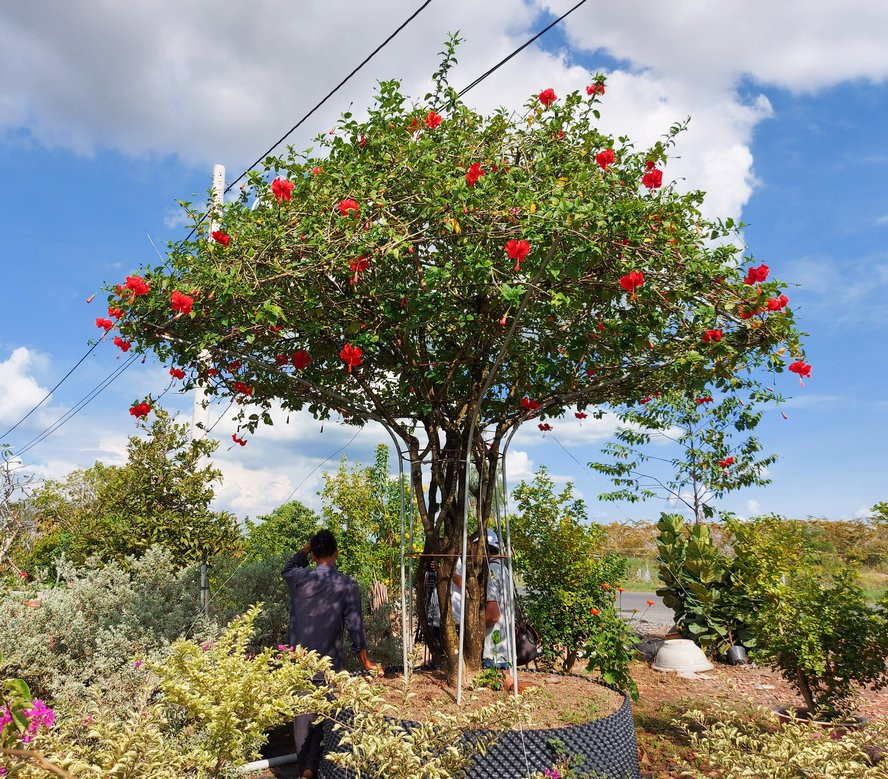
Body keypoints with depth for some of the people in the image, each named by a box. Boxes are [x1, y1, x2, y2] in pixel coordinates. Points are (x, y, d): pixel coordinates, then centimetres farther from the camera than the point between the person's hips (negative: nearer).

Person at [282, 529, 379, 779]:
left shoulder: (299, 578, -4)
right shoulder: (347, 584, -10)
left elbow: (286, 569, 23)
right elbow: (354, 623, -10)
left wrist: (305, 549, 16)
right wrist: (365, 661, -1)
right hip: (329, 663, -2)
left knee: (302, 712, 12)